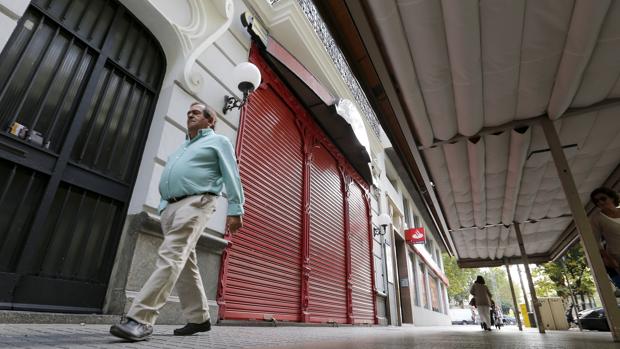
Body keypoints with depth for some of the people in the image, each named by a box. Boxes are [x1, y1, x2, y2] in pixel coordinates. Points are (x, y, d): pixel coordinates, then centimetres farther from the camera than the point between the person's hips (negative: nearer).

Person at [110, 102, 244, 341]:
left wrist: (235, 210, -13)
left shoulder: (218, 141, 9)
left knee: (170, 257, -19)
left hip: (195, 203, -8)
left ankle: (141, 319, -20)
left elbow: (232, 177, -3)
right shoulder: (182, 147, 32)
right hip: (170, 206, 8)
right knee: (184, 264, 5)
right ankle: (199, 319, 13)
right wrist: (163, 208, 15)